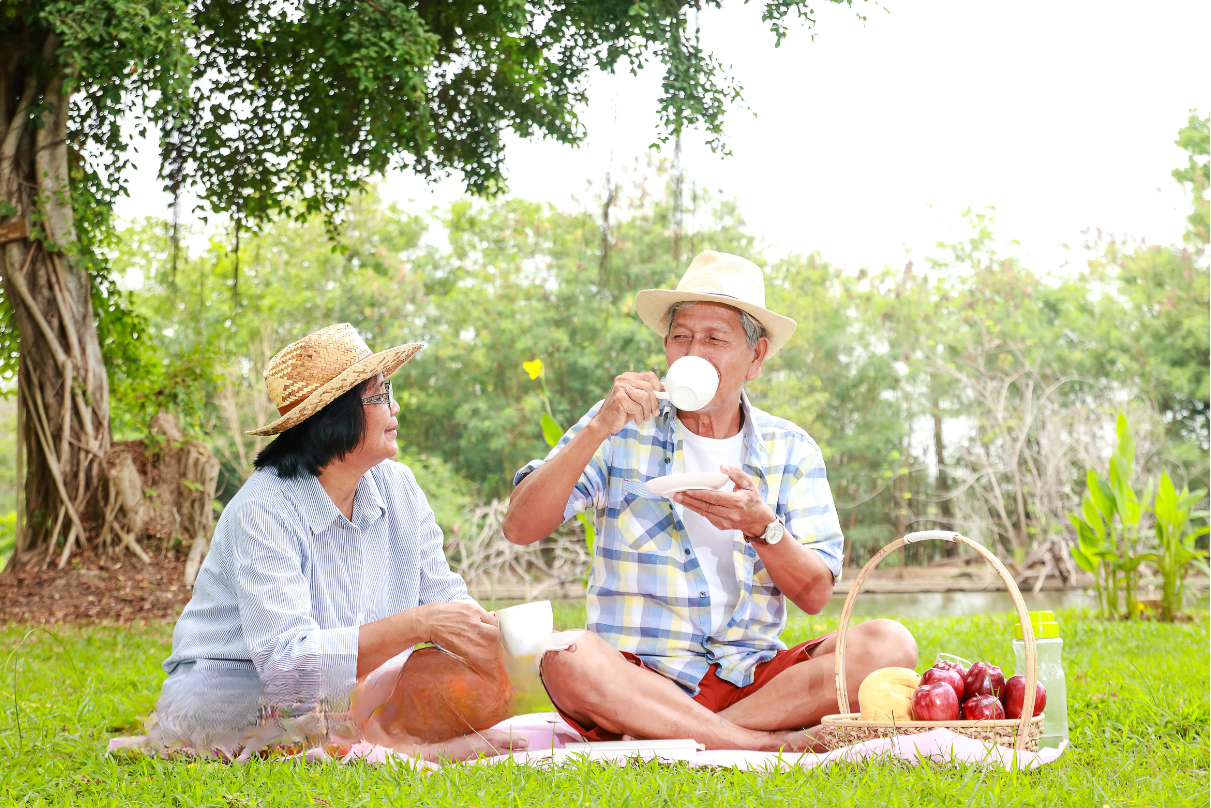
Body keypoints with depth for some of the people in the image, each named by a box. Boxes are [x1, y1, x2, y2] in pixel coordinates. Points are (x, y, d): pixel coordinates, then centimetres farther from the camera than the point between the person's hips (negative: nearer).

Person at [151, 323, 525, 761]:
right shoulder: (265, 509, -23)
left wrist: (492, 630, -23)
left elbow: (443, 593, 2)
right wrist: (418, 624, -39)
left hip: (359, 692, 5)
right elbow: (285, 660, -33)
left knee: (487, 678, -17)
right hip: (236, 696, -5)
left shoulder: (398, 487, -1)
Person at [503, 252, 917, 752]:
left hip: (752, 680, 2)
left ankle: (678, 737, -25)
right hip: (638, 679, -2)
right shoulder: (622, 432, 6)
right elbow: (519, 528, -6)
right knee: (567, 656, -35)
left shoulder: (791, 450, 11)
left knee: (888, 644, -22)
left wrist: (760, 526, -16)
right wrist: (598, 429, -15)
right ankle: (770, 745, -28)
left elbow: (816, 595, 3)